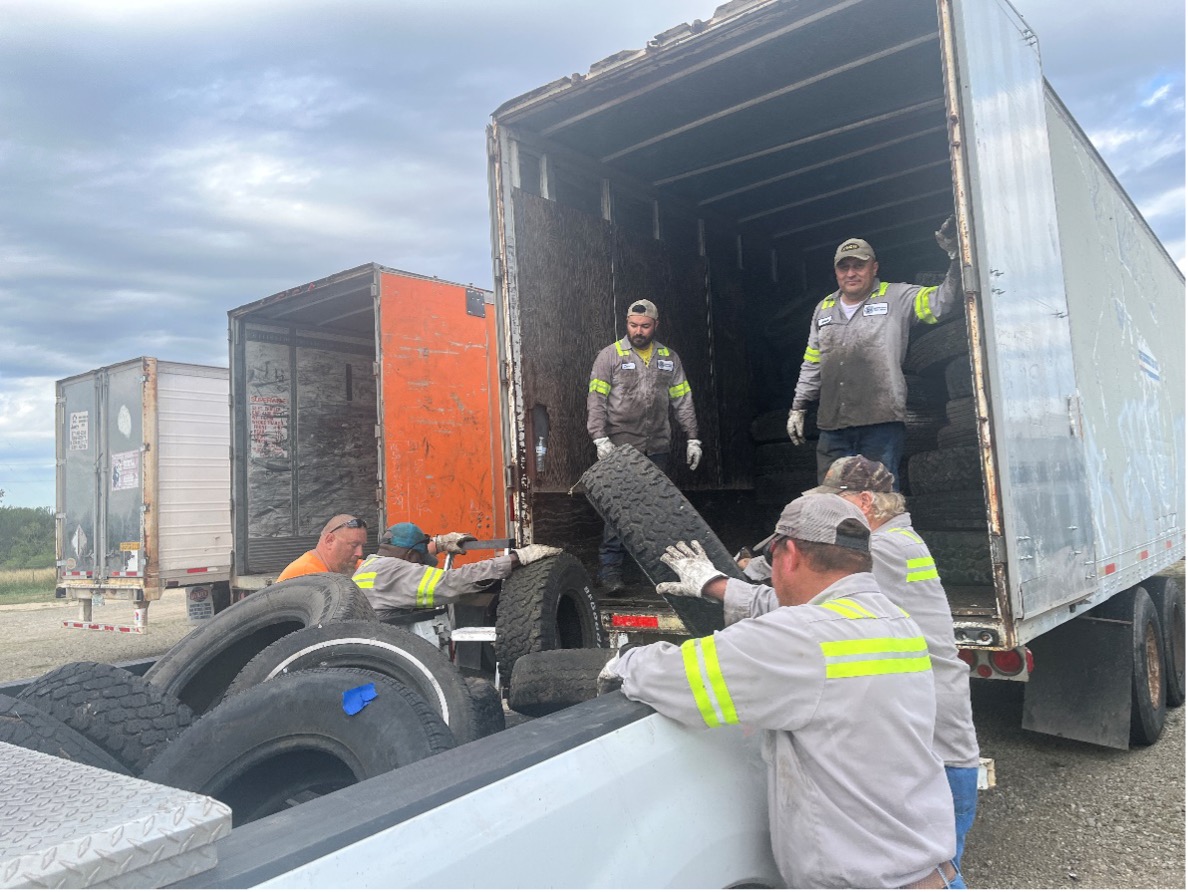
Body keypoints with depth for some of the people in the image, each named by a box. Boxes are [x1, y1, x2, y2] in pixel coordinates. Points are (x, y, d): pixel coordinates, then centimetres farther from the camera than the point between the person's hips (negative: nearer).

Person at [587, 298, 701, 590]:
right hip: (620, 446, -4)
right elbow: (596, 400, -5)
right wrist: (600, 439, -15)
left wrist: (692, 438, 8)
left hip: (657, 448, 4)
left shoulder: (669, 358, 12)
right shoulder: (610, 355, 0)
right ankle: (610, 567, 1)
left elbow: (683, 401, 13)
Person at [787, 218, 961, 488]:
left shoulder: (897, 298, 5)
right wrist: (798, 408, 20)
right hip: (833, 426, 5)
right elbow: (811, 365, 23)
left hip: (881, 424, -4)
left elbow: (940, 302, -9)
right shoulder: (824, 309, 19)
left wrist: (956, 258, -20)